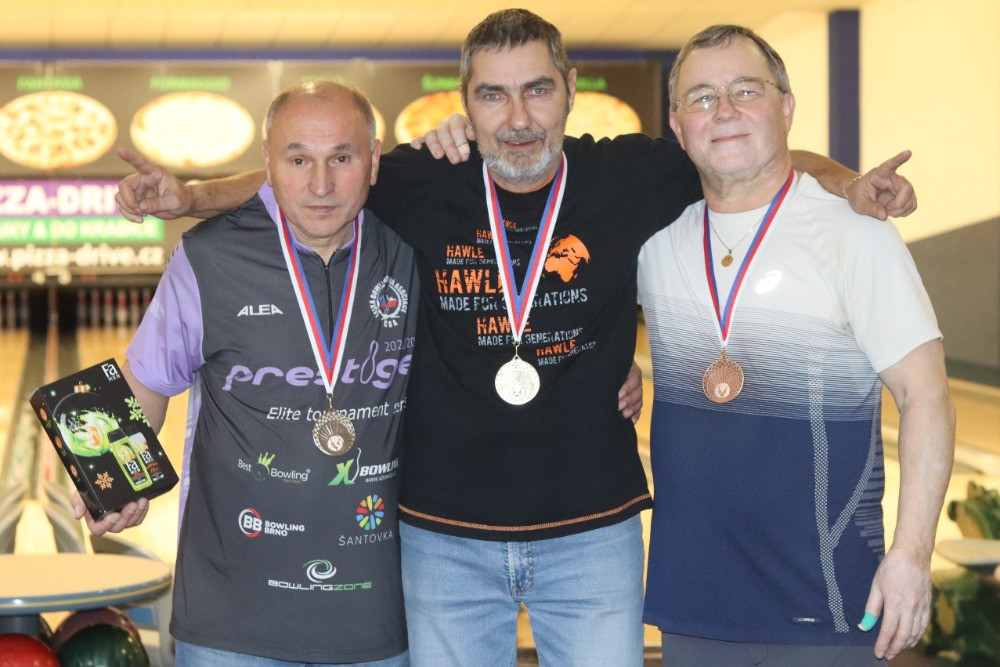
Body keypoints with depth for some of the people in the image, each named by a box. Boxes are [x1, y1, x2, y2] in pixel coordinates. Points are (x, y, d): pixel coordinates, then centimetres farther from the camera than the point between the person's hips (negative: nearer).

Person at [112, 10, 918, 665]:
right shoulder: (421, 189, -5)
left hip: (592, 531, 0)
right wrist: (189, 196, -3)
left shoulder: (632, 178, -5)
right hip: (445, 537, 1)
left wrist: (848, 185, -10)